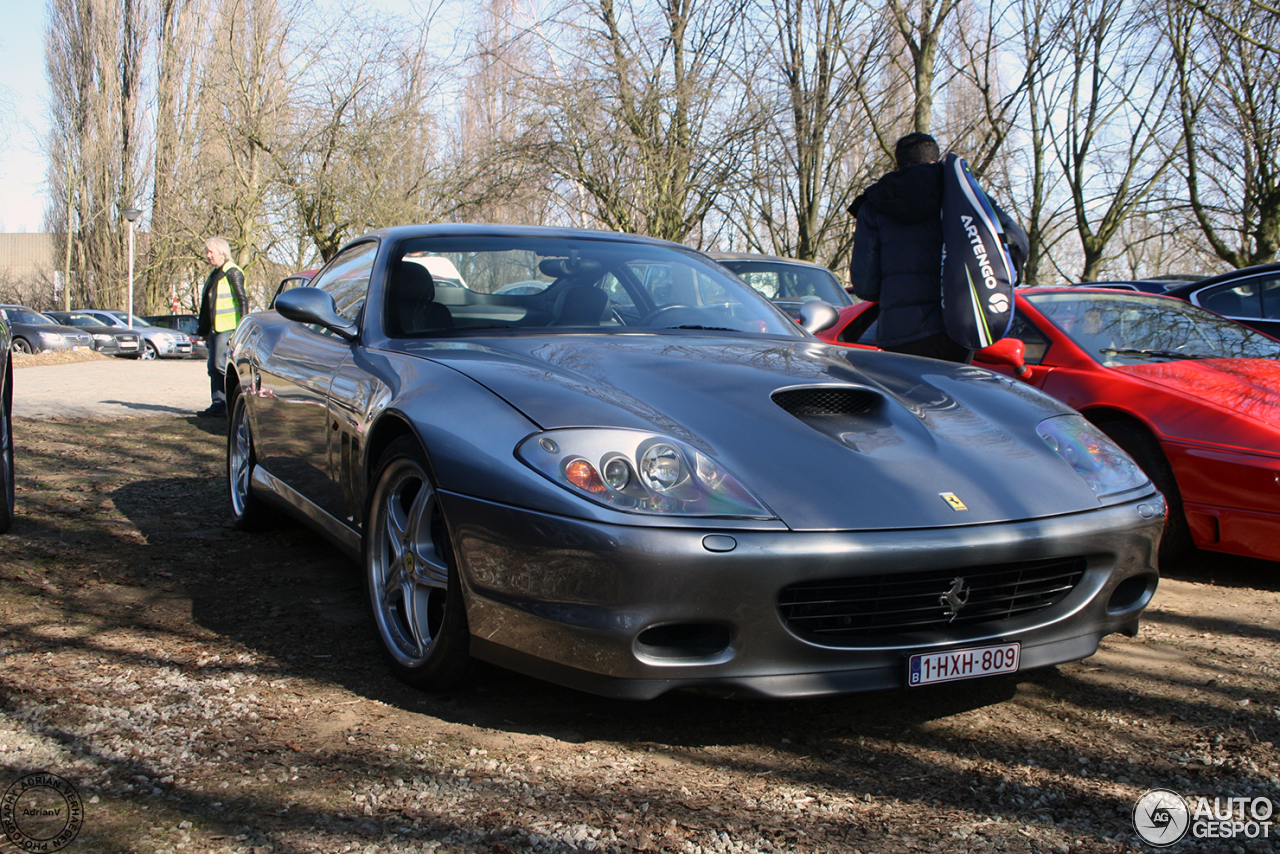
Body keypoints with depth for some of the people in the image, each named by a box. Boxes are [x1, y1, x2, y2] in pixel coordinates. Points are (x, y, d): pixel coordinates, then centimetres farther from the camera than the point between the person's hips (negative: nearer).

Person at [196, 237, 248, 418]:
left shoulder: (232, 273, -9)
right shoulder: (214, 274, 20)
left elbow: (242, 301, -14)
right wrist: (206, 331, 22)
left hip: (228, 328, -9)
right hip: (215, 328, 9)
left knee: (223, 365, -12)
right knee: (214, 367, 7)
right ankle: (218, 404, 11)